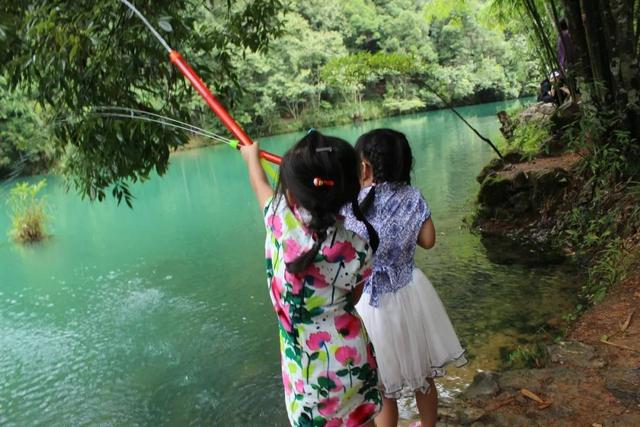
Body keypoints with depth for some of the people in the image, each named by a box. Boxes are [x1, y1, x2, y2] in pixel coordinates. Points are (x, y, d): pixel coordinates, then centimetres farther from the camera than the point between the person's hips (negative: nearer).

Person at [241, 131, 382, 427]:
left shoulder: (282, 220, -21)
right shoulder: (360, 244, -15)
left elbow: (260, 185, 2)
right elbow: (353, 299, 2)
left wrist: (252, 157, 22)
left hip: (309, 362, -2)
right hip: (353, 354, 2)